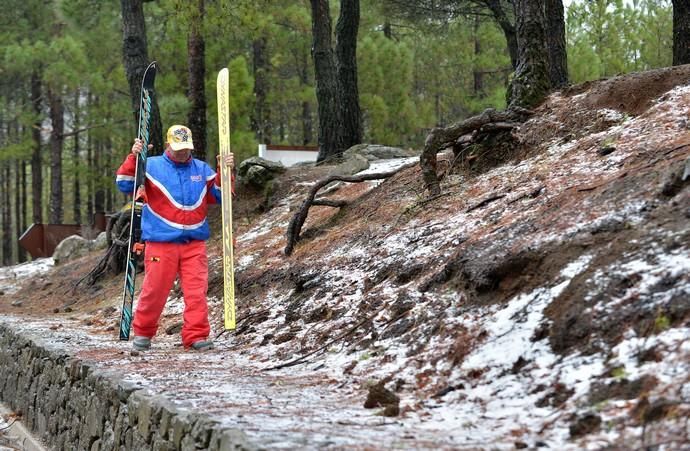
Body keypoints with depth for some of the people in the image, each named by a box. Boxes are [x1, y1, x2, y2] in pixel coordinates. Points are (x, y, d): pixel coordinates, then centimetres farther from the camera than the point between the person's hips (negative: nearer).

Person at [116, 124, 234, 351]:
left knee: (197, 290, -5)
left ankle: (196, 336, -1)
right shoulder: (151, 166, 4)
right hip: (161, 242, -2)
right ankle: (142, 333, 17)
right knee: (155, 289, 1)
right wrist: (133, 158, -12)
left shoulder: (202, 169, 13)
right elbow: (125, 185, -1)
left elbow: (220, 195, 14)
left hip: (195, 243, 2)